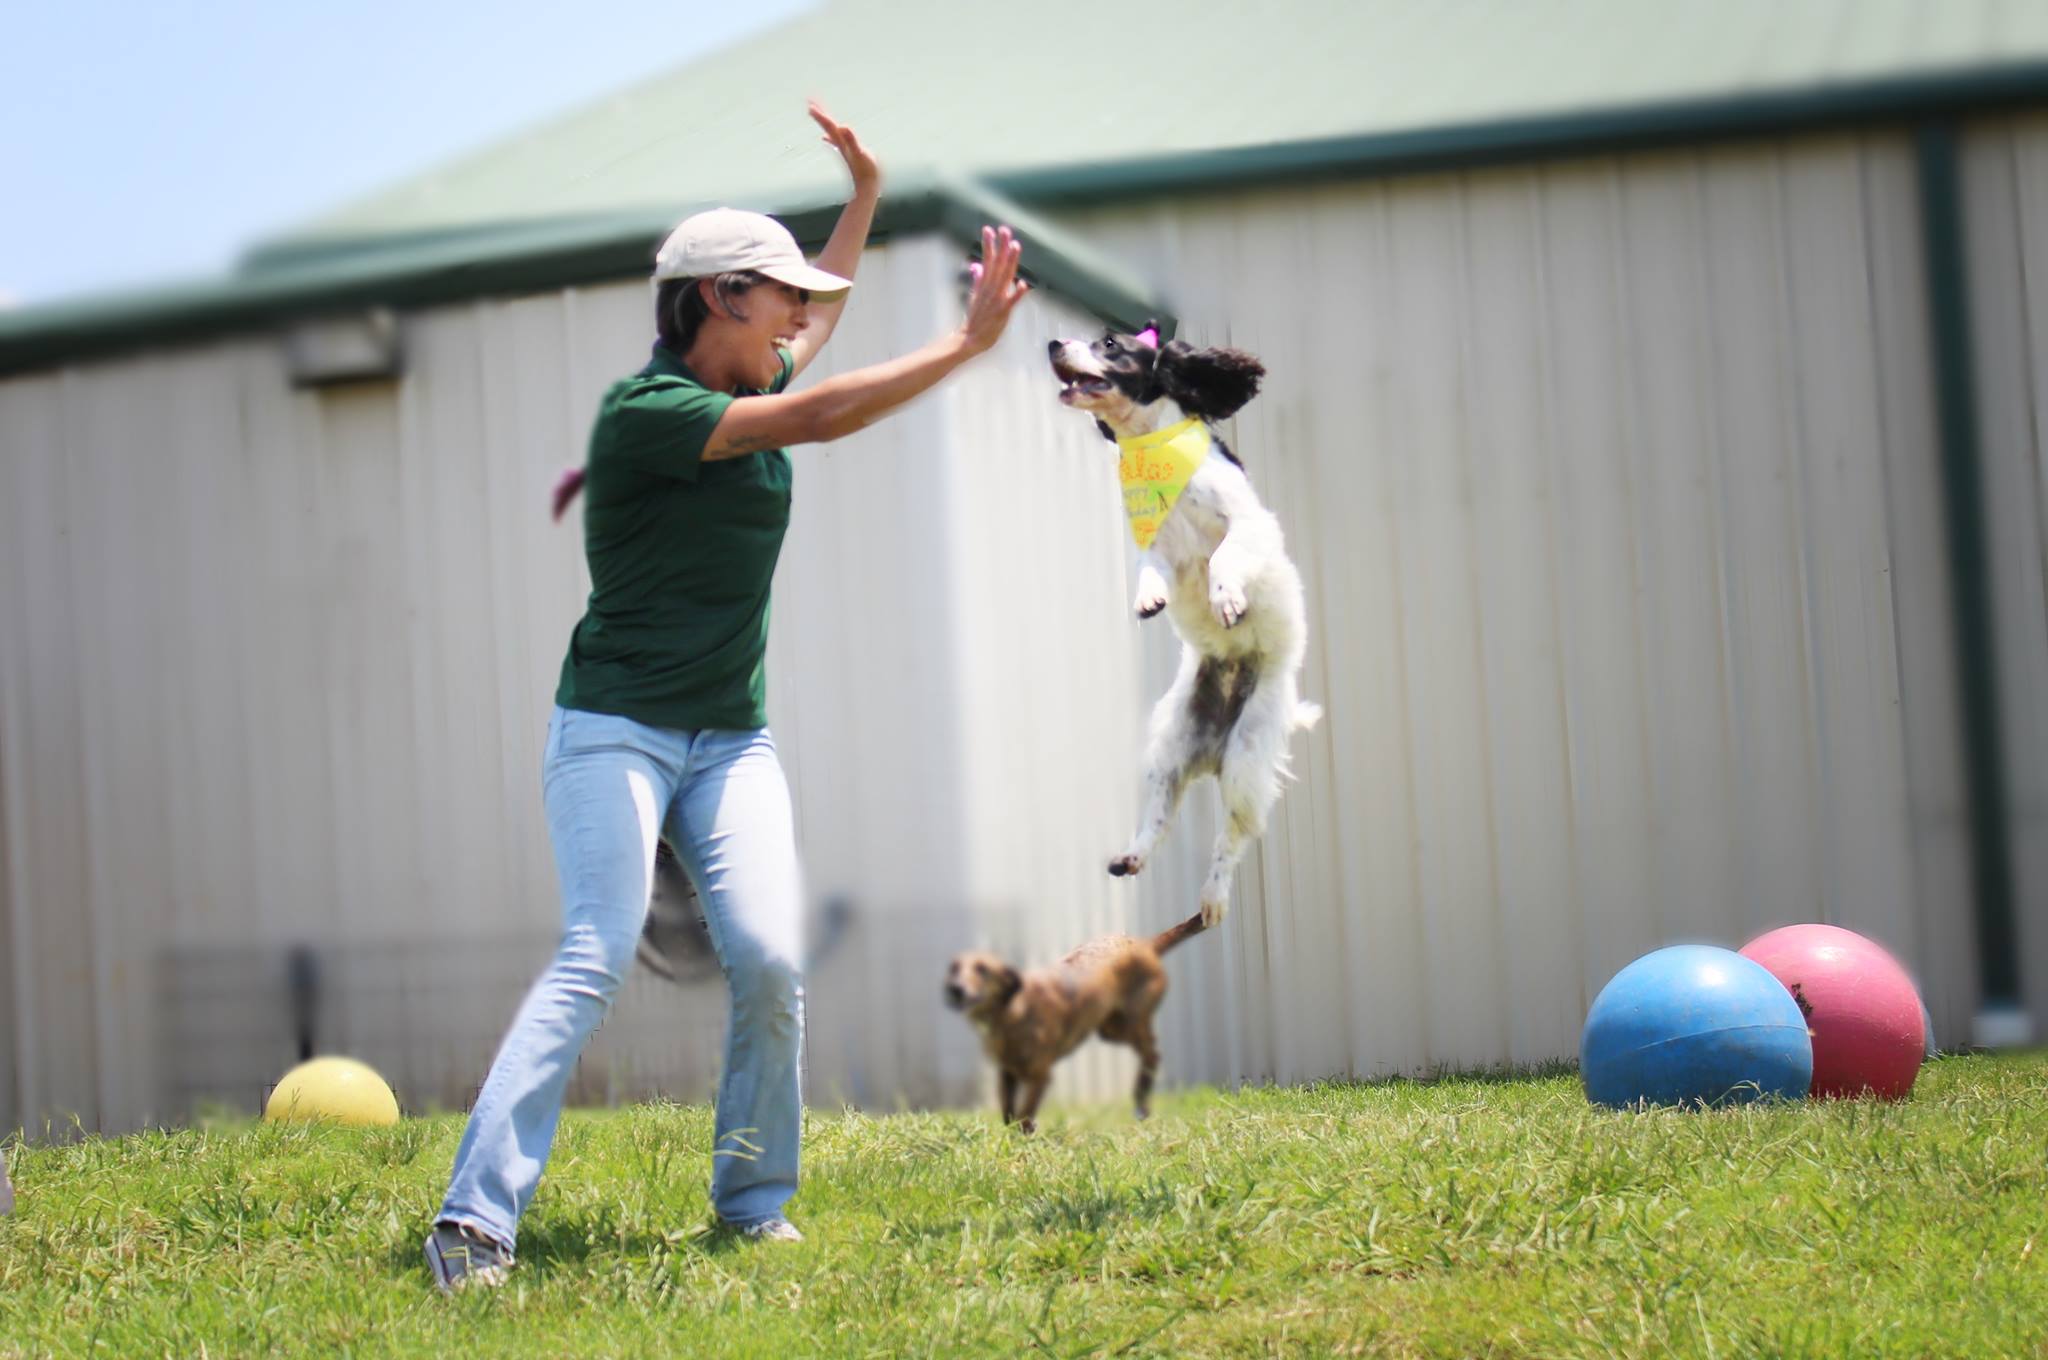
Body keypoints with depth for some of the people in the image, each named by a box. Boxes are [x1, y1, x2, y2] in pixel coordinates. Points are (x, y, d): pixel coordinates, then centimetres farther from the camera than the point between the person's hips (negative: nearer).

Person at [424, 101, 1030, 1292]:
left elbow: (822, 316, 34)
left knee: (770, 962, -10)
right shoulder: (642, 411, -14)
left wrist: (866, 193, 30)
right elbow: (816, 419, -24)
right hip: (615, 731, -7)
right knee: (598, 958, -20)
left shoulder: (750, 388, 10)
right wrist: (966, 345, -23)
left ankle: (755, 1202, 6)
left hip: (732, 742, 7)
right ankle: (475, 1219, -22)